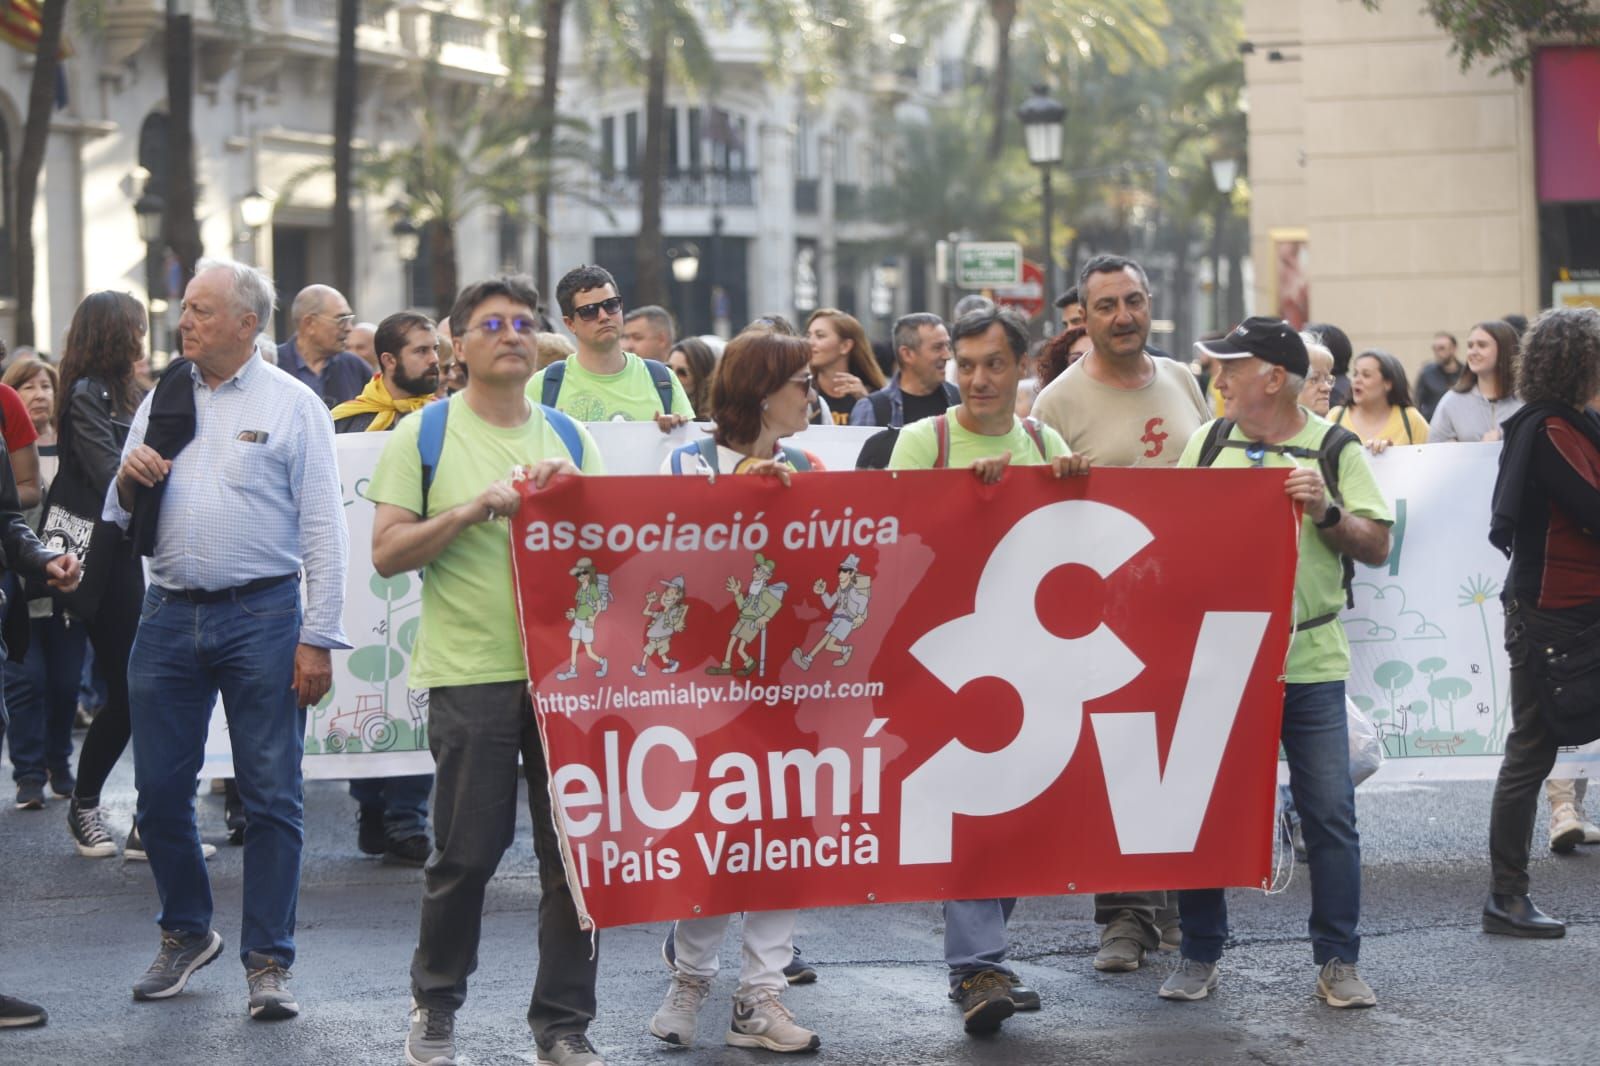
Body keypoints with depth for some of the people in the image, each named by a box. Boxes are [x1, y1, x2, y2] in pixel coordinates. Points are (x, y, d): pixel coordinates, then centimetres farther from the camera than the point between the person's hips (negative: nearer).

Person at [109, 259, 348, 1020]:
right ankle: (186, 934, 27)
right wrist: (129, 479, -5)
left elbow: (324, 530, -3)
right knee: (160, 789, 7)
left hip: (261, 614, -4)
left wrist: (317, 640, -10)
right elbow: (119, 518, 18)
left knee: (271, 797, -1)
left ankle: (267, 962, 7)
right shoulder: (162, 401, 13)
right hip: (169, 614, 4)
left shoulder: (292, 405, 0)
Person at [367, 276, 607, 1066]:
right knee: (467, 852, 1)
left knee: (573, 850, 3)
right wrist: (478, 507, -14)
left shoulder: (570, 437, 13)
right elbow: (386, 553, -5)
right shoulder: (423, 435, 2)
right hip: (471, 671, -3)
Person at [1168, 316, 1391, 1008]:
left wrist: (1326, 511, -16)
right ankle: (1198, 957, 16)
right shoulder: (1208, 443, 8)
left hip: (1308, 662, -2)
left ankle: (1338, 963, 8)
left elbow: (1377, 548, -1)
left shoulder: (1334, 449, 0)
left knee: (1329, 812, -3)